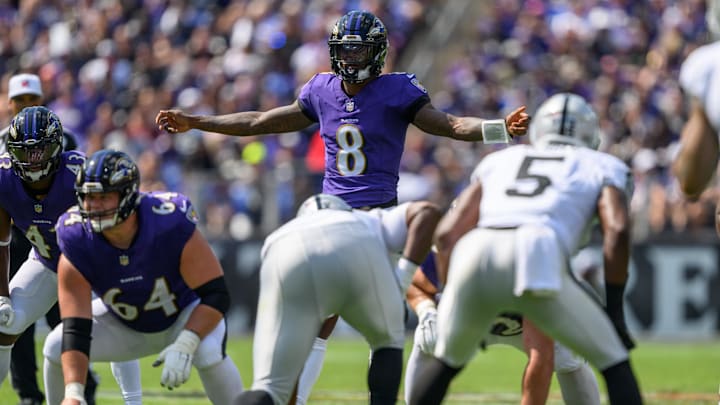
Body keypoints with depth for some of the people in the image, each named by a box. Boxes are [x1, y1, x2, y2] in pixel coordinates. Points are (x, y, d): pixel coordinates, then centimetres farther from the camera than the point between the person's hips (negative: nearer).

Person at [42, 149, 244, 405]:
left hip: (186, 314, -3)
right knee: (56, 348, -15)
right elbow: (75, 330, -28)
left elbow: (216, 295, -29)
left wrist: (184, 346, -45)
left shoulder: (172, 226, -35)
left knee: (208, 352, -34)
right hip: (125, 324, 3)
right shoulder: (77, 246, -28)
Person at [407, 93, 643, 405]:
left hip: (474, 257, 3)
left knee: (446, 360, 29)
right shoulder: (601, 167, 27)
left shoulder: (499, 161, 35)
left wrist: (451, 294, 33)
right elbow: (617, 229, 7)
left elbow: (446, 233, 25)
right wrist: (614, 308, 11)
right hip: (535, 264, -3)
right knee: (614, 363, 12)